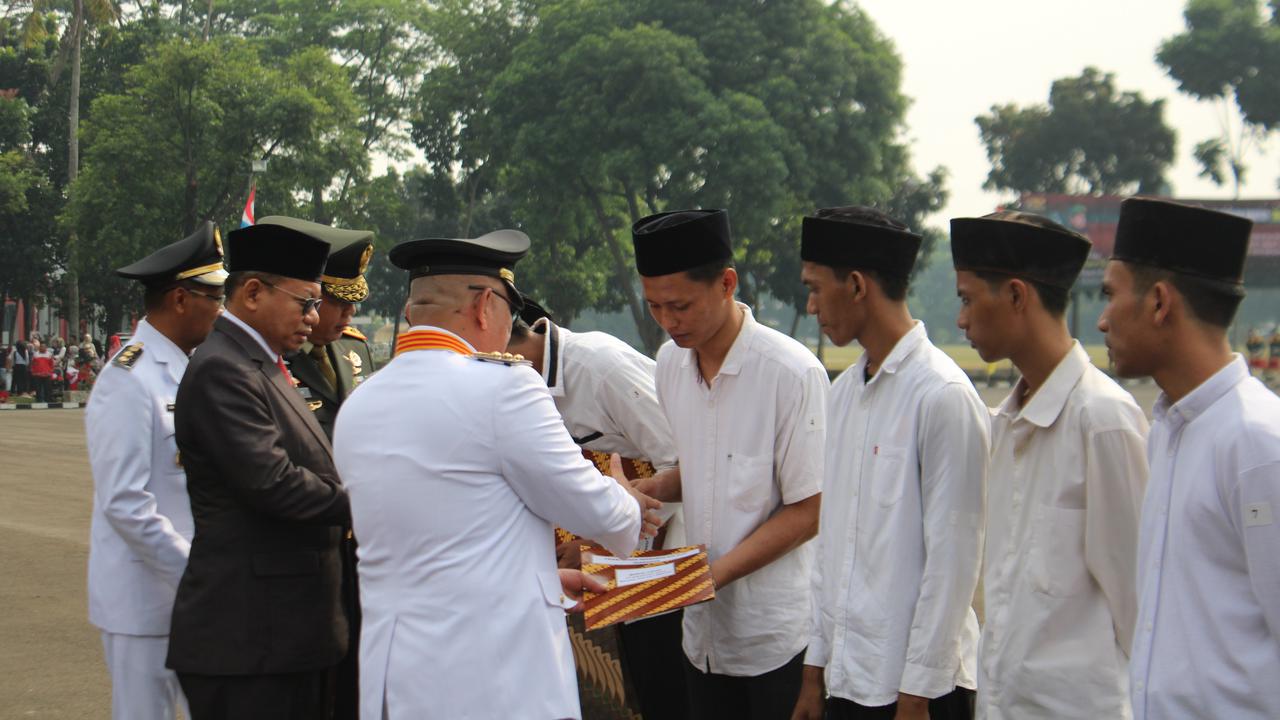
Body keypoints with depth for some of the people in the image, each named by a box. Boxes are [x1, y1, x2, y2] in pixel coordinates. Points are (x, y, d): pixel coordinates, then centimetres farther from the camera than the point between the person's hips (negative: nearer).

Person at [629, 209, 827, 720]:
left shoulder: (792, 373, -17)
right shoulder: (671, 362, 5)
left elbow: (807, 512, -13)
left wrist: (718, 572, -20)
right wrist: (648, 489, -1)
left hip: (777, 636, -6)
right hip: (704, 630, 6)